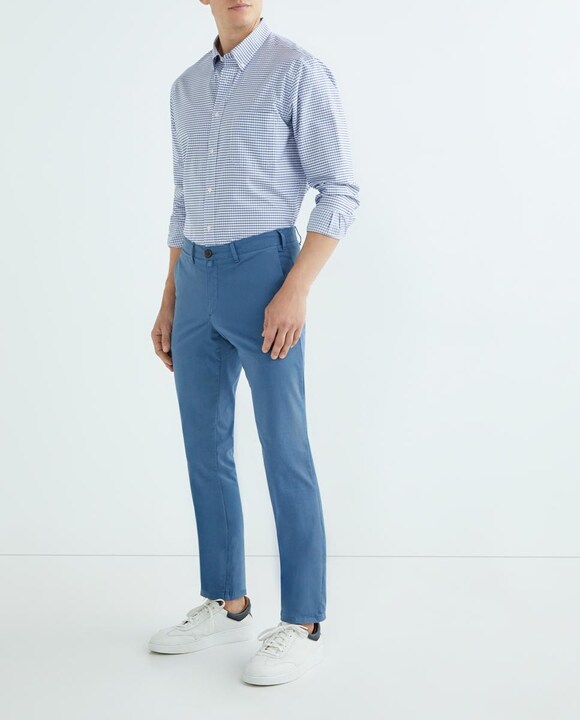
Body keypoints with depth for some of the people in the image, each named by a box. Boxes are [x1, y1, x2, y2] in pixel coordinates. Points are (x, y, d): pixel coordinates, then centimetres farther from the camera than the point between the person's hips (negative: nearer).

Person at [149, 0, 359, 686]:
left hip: (263, 270, -7)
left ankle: (302, 624, 10)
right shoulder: (186, 88, 15)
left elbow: (340, 190, -10)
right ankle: (227, 604, 25)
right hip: (196, 281, 7)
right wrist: (168, 303, 16)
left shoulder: (298, 71, -6)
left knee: (284, 455, -2)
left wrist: (296, 291, -19)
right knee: (205, 451, 11)